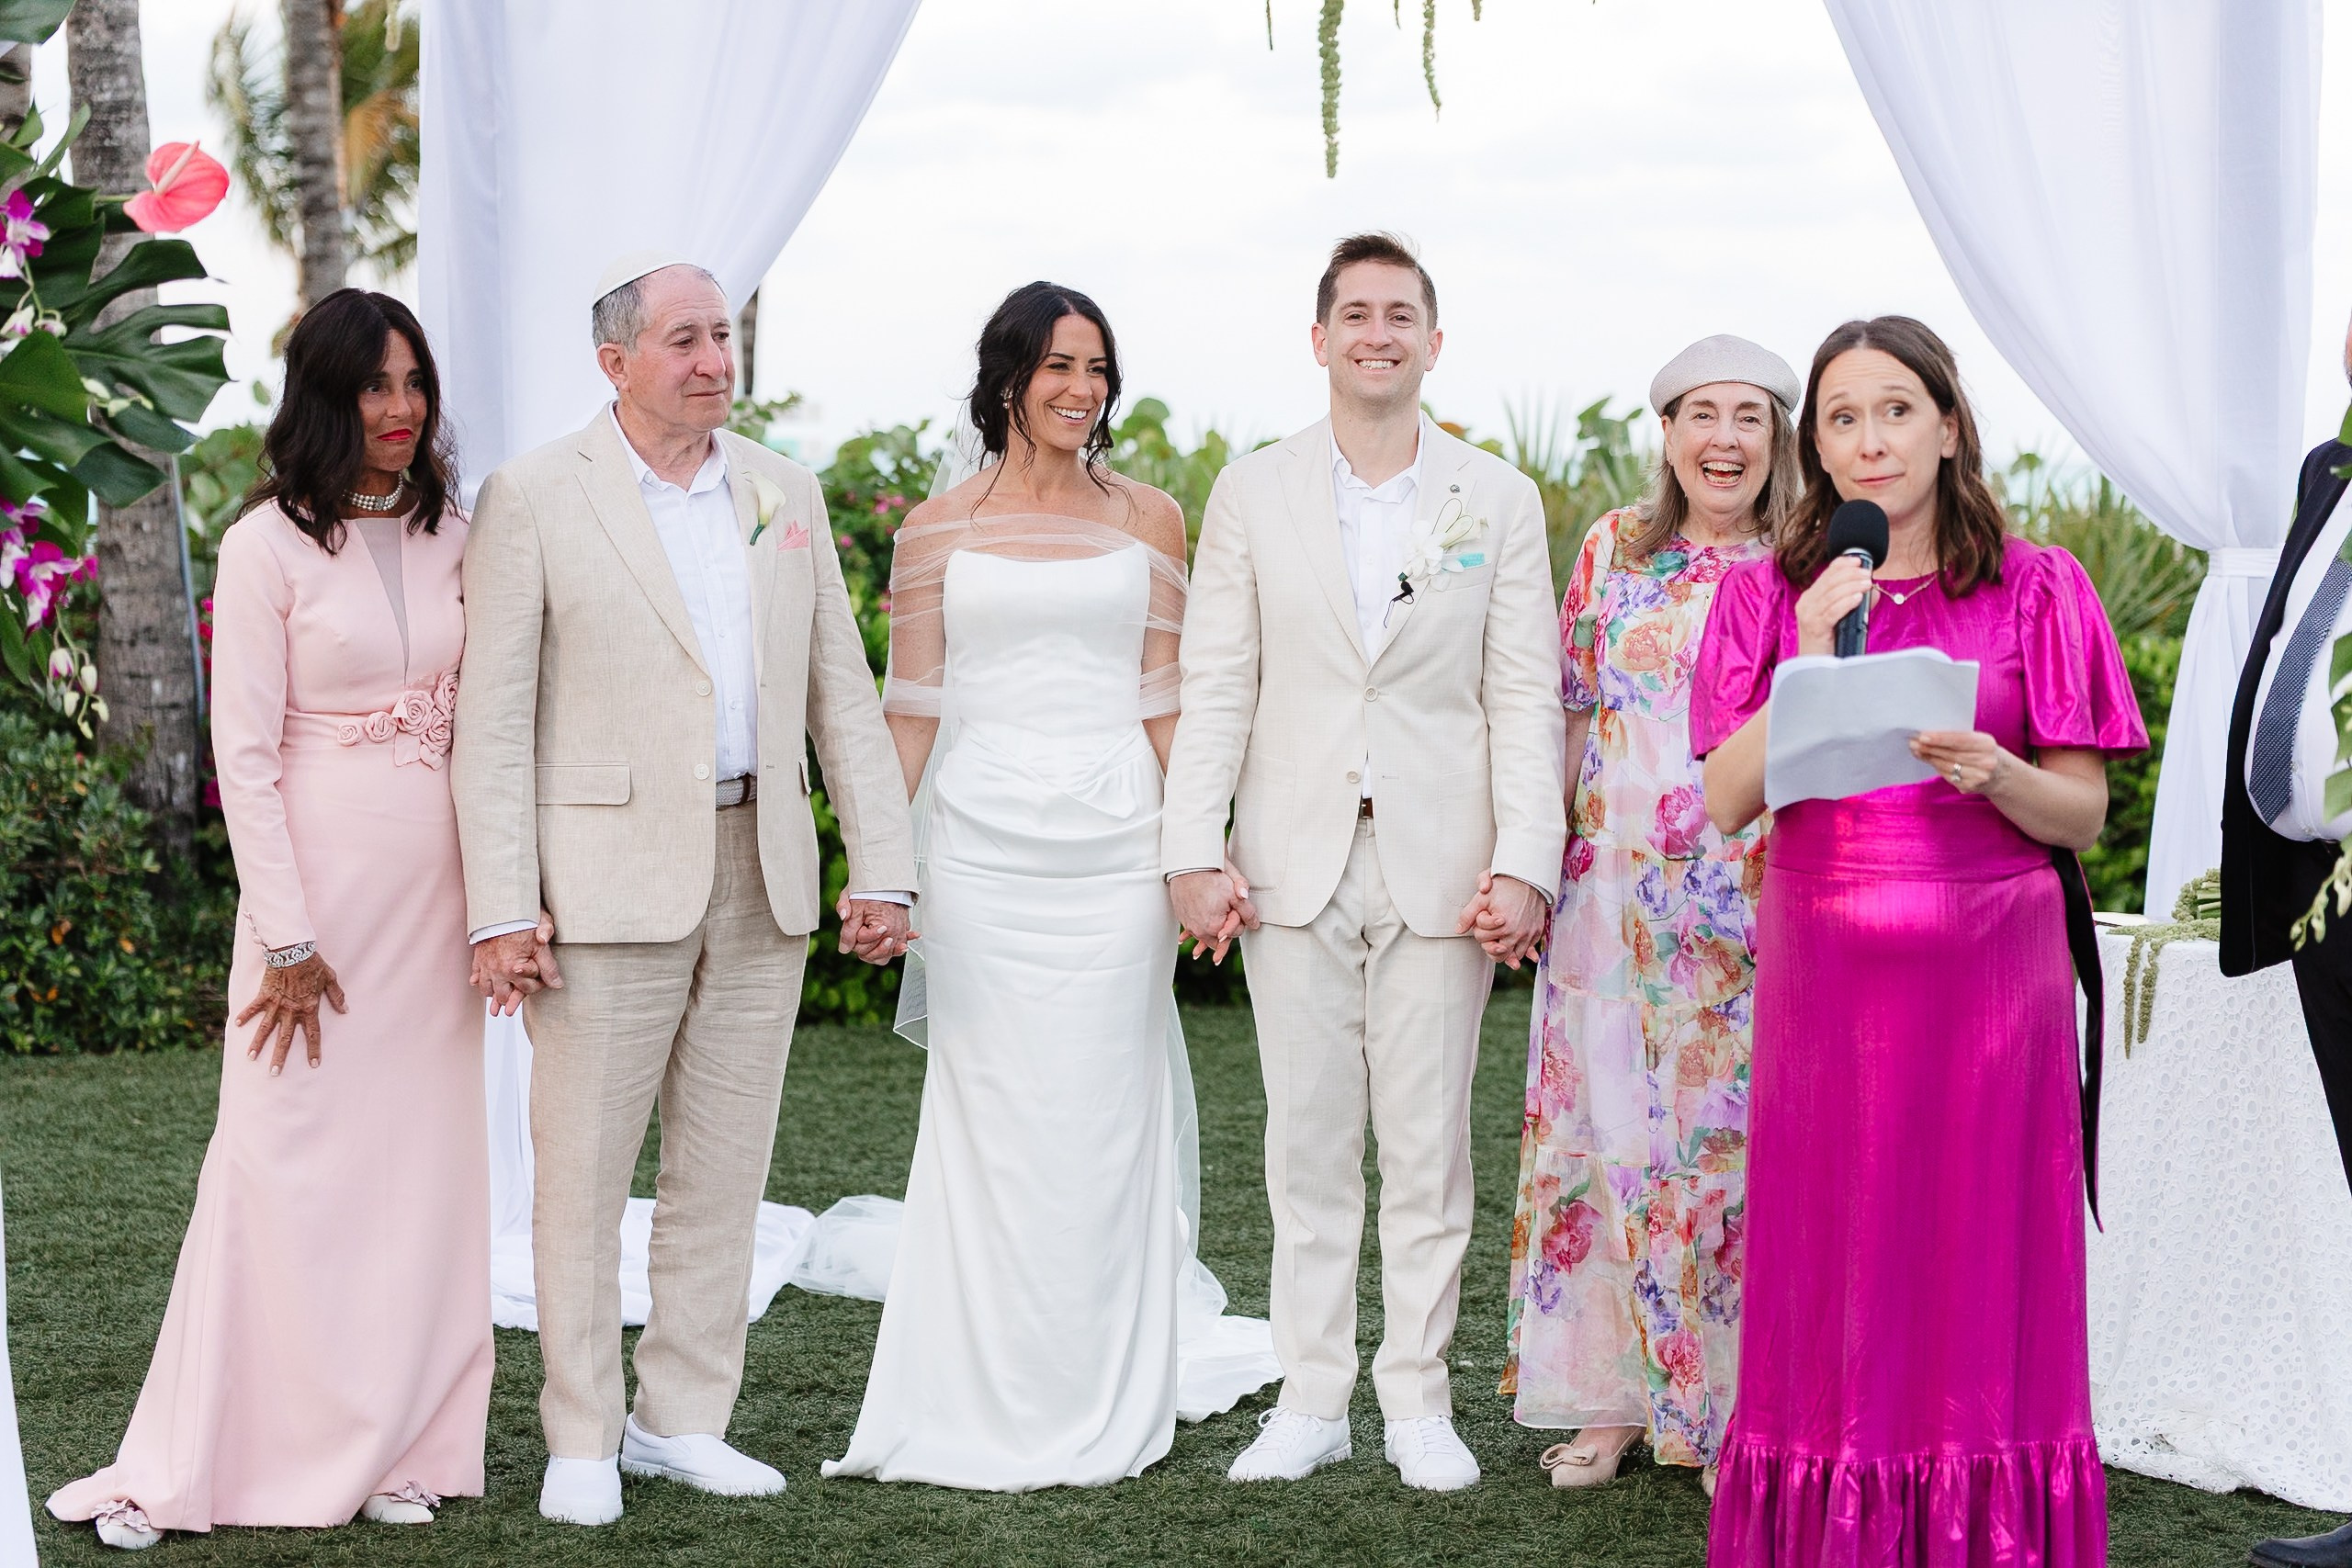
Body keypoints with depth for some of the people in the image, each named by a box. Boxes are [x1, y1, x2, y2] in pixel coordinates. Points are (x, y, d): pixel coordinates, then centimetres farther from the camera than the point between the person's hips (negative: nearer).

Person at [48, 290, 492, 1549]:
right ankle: (185, 1469, 3)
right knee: (289, 1162, -5)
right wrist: (288, 940, -12)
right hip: (320, 882, -5)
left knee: (421, 1161, 6)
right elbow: (244, 752, -9)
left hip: (438, 886, 5)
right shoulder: (269, 545, -7)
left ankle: (391, 1448, 15)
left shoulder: (450, 536, 9)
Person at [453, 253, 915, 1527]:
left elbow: (842, 696, 12)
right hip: (609, 878, -4)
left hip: (762, 875, 5)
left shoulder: (784, 494, 11)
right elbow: (493, 717, -6)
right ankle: (582, 1440, 11)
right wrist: (501, 911, -13)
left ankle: (682, 1421, 19)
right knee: (583, 1167, 0)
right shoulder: (535, 498, -3)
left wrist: (882, 869, 4)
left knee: (723, 1170, 9)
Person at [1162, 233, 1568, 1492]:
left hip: (1440, 867, -1)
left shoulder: (1498, 501, 5)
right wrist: (1195, 853, -5)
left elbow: (1526, 700, 1)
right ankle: (1310, 1398, 14)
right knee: (1306, 1144, 5)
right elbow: (1215, 689, 4)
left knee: (1429, 1147, 3)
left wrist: (1524, 864, -8)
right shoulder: (1252, 494, 7)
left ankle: (1418, 1399, 14)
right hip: (1294, 865, 1)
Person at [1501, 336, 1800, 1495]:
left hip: (1754, 908, -2)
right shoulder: (1611, 550, 9)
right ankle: (1611, 1395, 14)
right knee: (1611, 1129, 4)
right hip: (1614, 898, 3)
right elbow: (1567, 715, 12)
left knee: (1738, 1137, -1)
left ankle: (1733, 1406, 11)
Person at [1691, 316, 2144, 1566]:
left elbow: (2082, 814, 2)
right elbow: (1726, 801, 0)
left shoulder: (2035, 589, 3)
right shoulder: (1770, 597, 8)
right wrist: (1811, 659, -11)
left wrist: (1999, 775, -18)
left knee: (1982, 1253, 0)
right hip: (1823, 968, 1)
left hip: (1988, 964, -1)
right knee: (1831, 1255, 2)